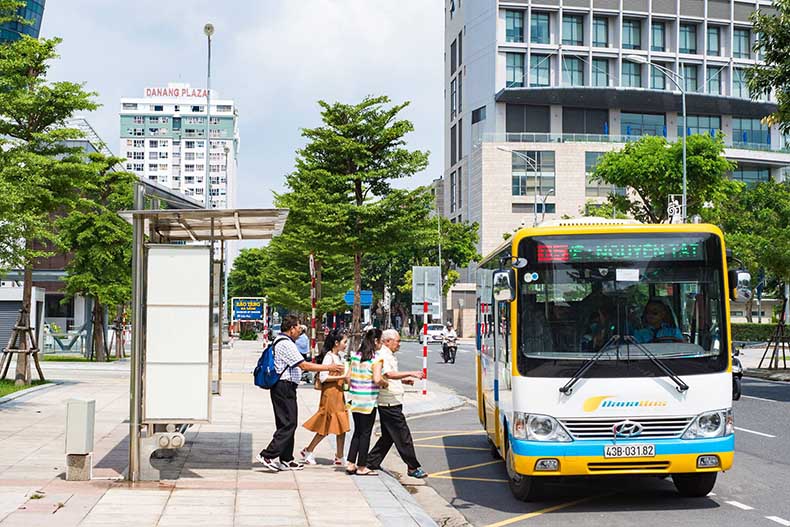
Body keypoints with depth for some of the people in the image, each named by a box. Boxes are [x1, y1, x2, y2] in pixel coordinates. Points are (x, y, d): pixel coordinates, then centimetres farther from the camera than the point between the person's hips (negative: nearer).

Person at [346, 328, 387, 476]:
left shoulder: (355, 356, 7)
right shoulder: (376, 359, -12)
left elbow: (349, 377, 9)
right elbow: (377, 379, -24)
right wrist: (385, 384, -5)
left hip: (355, 400, 6)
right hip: (368, 401, -6)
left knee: (357, 432, 16)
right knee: (365, 433, 3)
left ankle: (350, 464, 15)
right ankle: (361, 467, 9)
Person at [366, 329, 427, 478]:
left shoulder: (389, 356, 19)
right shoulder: (382, 356, -14)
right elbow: (389, 374, -30)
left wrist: (403, 380, 14)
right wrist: (410, 373, -35)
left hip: (391, 403, 11)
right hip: (389, 403, -11)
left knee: (388, 436, 15)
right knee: (403, 435, -7)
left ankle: (371, 463, 20)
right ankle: (413, 468, -3)